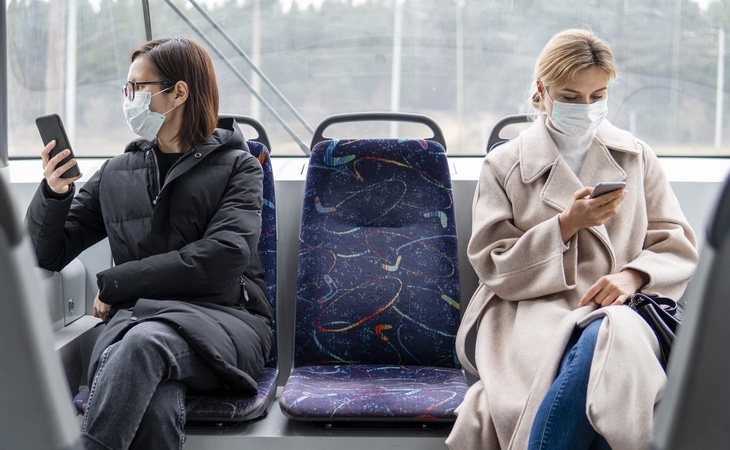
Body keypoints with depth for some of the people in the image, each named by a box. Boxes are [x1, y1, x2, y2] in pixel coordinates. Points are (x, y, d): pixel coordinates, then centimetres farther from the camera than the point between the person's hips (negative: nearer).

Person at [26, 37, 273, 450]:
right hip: (137, 317, 2)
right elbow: (49, 254, 21)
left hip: (223, 319, -2)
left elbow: (222, 257, -8)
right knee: (153, 403, -37)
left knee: (145, 340, -39)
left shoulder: (236, 166, 9)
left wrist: (114, 284, -5)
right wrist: (53, 194, -1)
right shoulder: (117, 173, 20)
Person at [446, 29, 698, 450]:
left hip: (616, 308, 2)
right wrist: (566, 225, -11)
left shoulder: (636, 157, 16)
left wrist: (634, 274, -10)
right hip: (527, 313, -2)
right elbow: (495, 269, 3)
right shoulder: (505, 165, 9)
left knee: (610, 336, -37)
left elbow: (679, 246, 12)